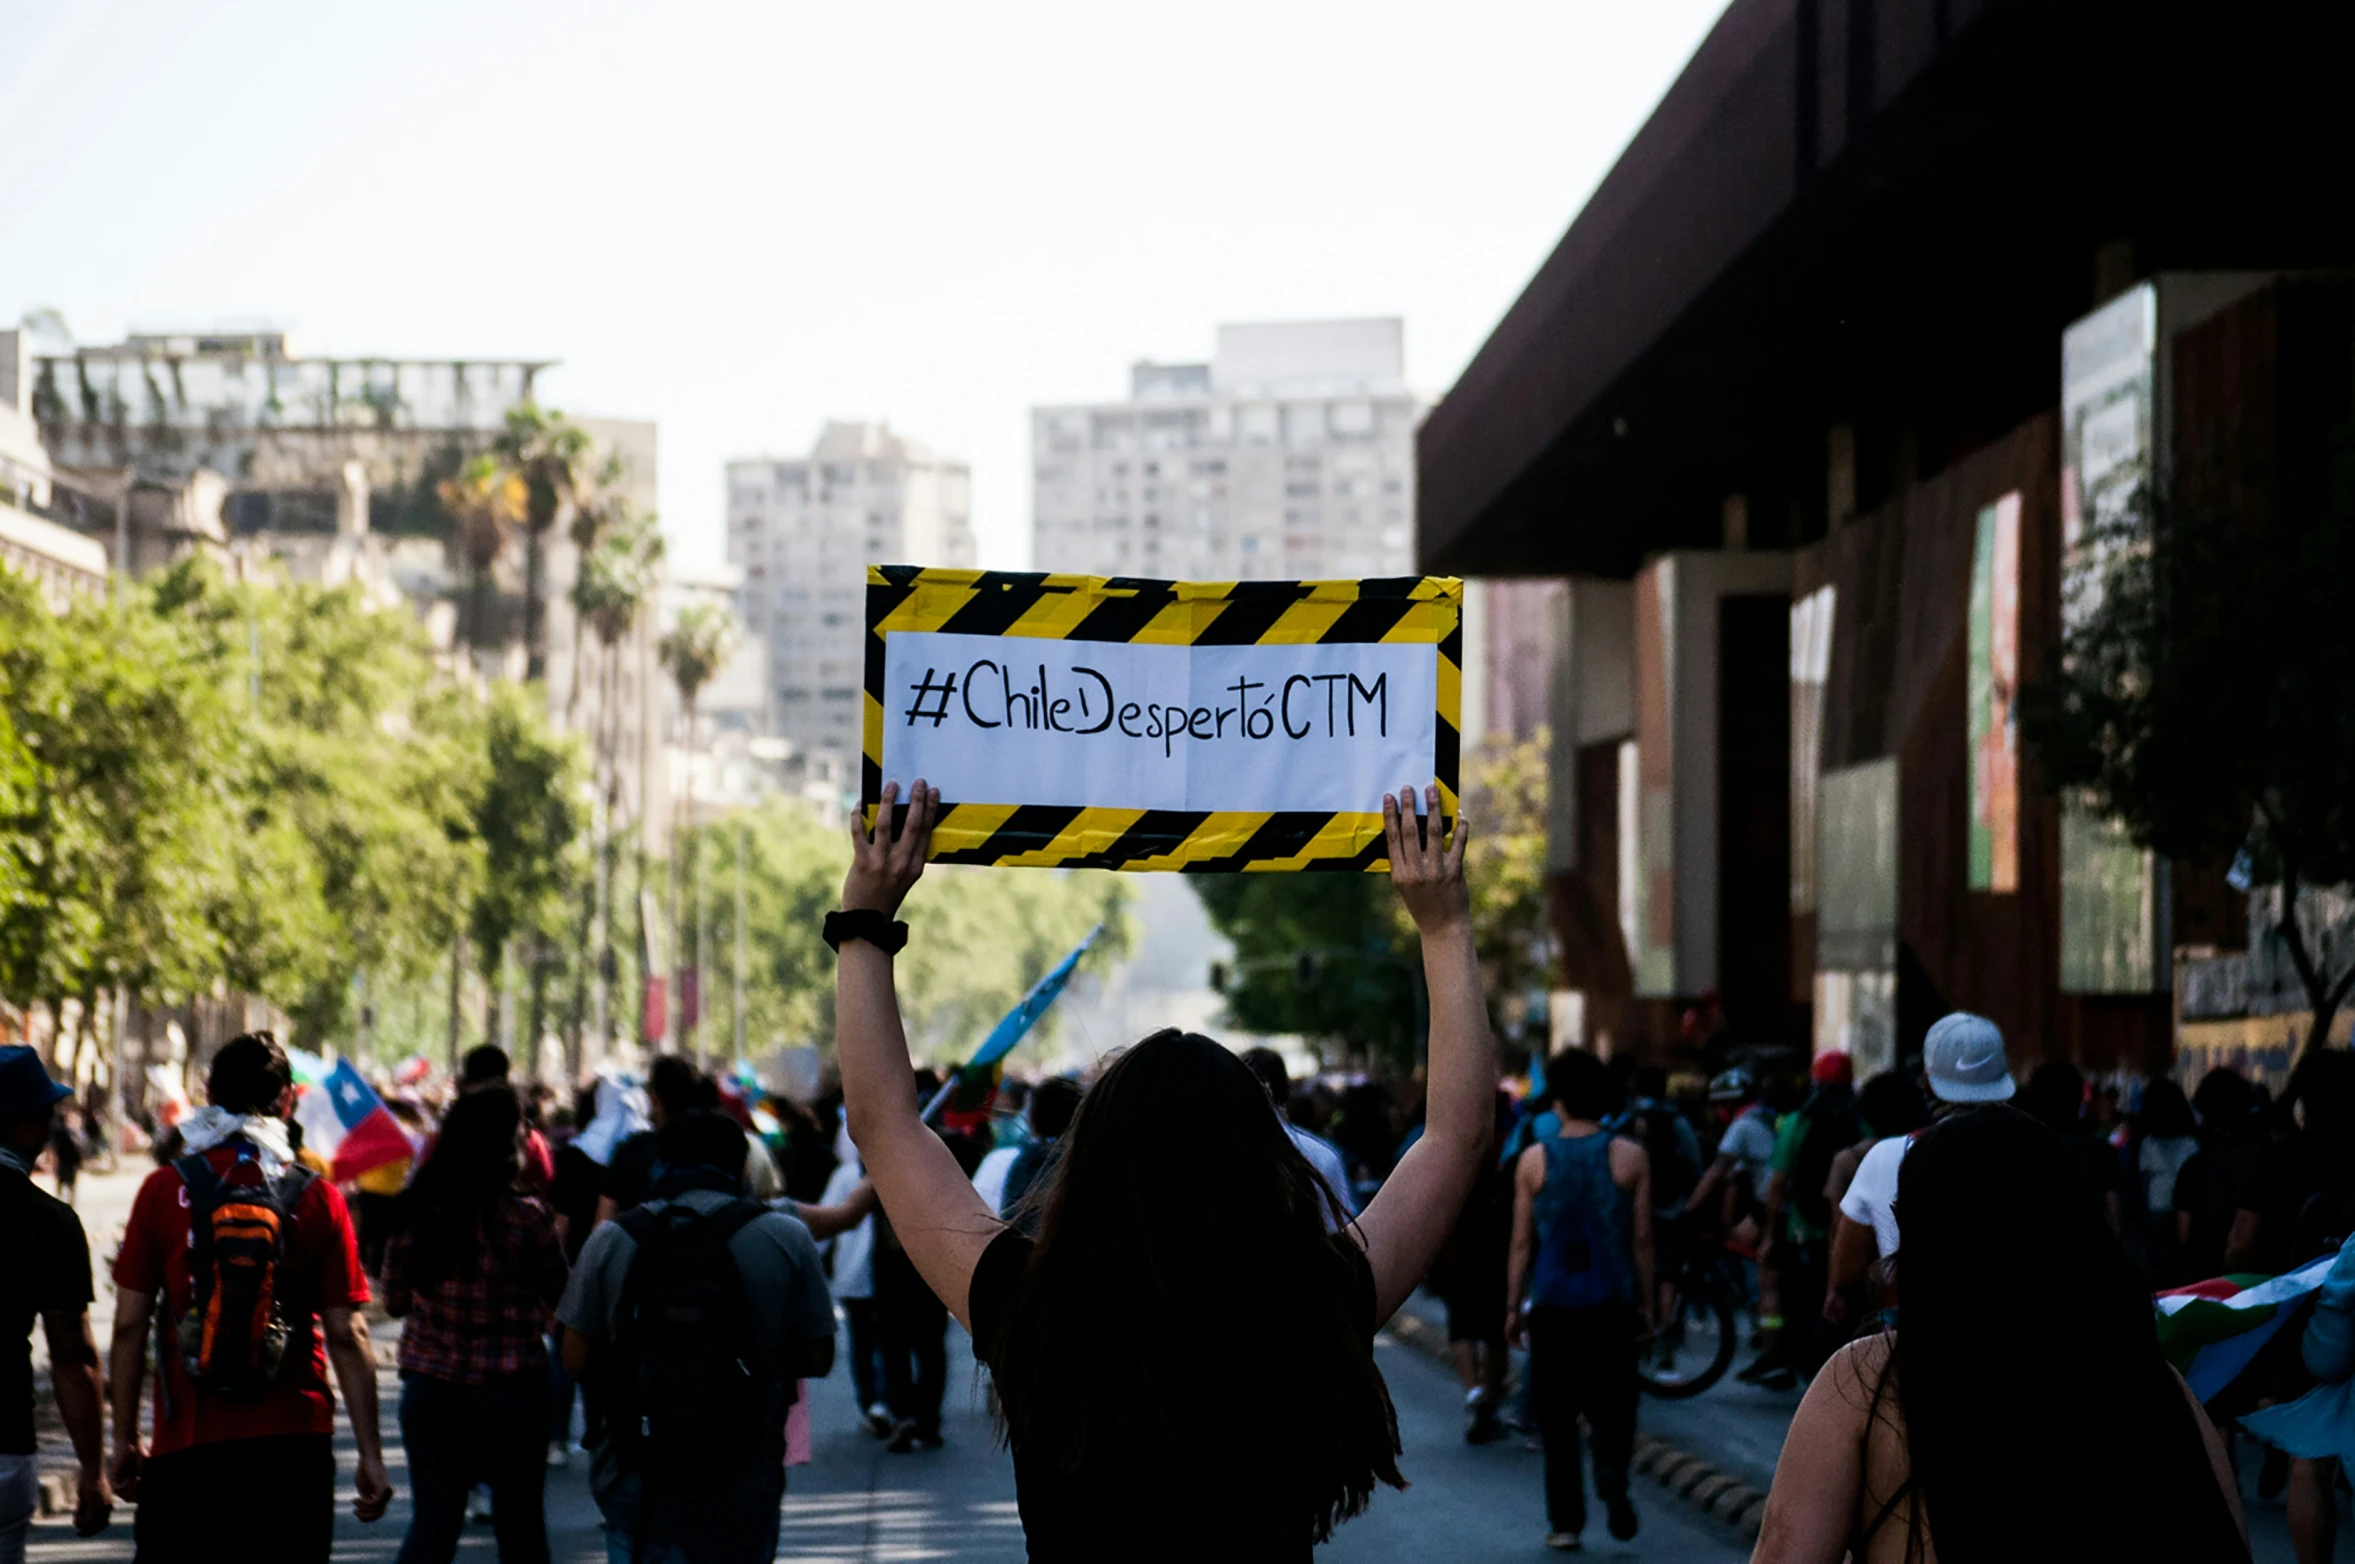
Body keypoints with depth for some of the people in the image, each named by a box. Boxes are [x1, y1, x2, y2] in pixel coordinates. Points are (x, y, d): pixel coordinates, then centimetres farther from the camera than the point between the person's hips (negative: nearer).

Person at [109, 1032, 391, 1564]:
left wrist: (125, 1438, 8)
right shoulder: (317, 1199, 0)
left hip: (187, 1443, 0)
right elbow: (347, 1334, -2)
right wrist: (370, 1455, 2)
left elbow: (130, 1325, 0)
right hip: (294, 1441, 1)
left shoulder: (165, 1190, 0)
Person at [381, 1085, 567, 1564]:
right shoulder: (529, 1216, -14)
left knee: (432, 1520, 7)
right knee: (520, 1520, 13)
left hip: (430, 1385, 2)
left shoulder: (415, 1212, -4)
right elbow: (558, 1297, 0)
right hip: (512, 1388, -2)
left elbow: (395, 1301, 6)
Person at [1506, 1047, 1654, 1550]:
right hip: (1612, 1302, 0)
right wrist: (1646, 1303, 9)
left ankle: (1565, 1520, 8)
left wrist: (1513, 1306, 8)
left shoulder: (1534, 1160, -1)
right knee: (1612, 1404, 10)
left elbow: (1522, 1241, 0)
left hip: (1553, 1303, 0)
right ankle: (1612, 1476, -18)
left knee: (1557, 1415, 8)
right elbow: (1642, 1239, 1)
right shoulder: (1630, 1158, -1)